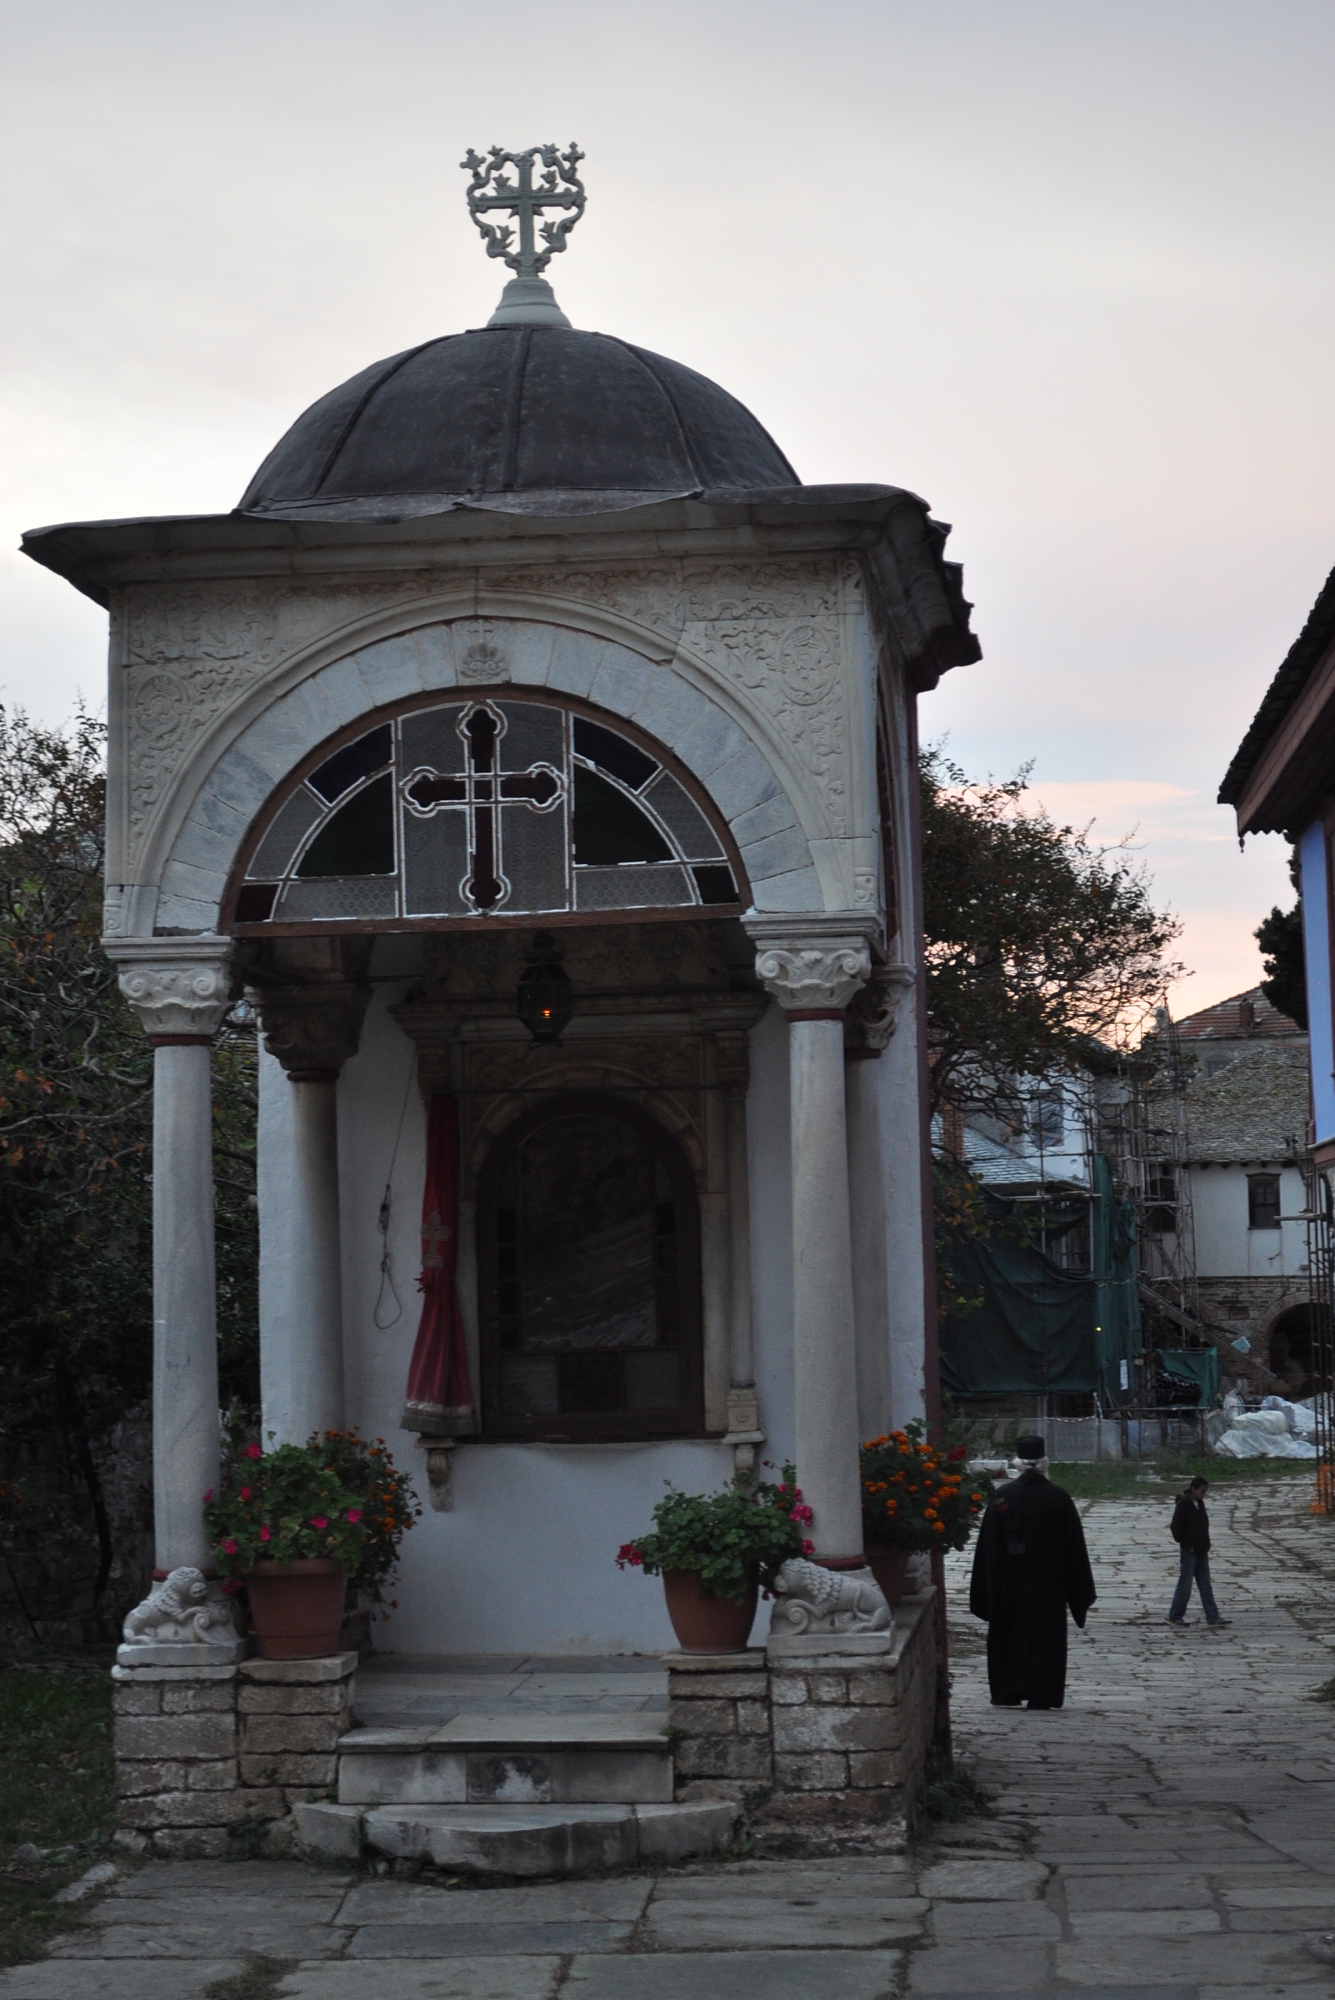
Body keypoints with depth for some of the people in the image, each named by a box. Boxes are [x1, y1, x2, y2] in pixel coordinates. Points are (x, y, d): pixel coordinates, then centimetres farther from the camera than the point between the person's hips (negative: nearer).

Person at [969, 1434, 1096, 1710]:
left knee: (1008, 1635, 10)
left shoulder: (1002, 1496, -6)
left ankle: (1007, 1692, 8)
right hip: (1049, 1582, 0)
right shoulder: (1059, 1498, -5)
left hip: (1009, 1581, 0)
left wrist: (986, 1588, 6)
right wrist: (1081, 1593, 9)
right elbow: (1075, 1545, 0)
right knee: (1045, 1635, 7)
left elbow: (988, 1544, -2)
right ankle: (1041, 1695, 5)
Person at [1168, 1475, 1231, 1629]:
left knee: (1206, 1586, 9)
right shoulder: (1183, 1505, -14)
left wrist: (1205, 1545, 10)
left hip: (1202, 1552, 8)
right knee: (1185, 1585, -2)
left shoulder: (1200, 1504, 10)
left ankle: (1213, 1617, 12)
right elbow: (1176, 1528, -17)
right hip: (1189, 1553, -8)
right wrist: (1187, 1545, -14)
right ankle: (1175, 1617, 7)